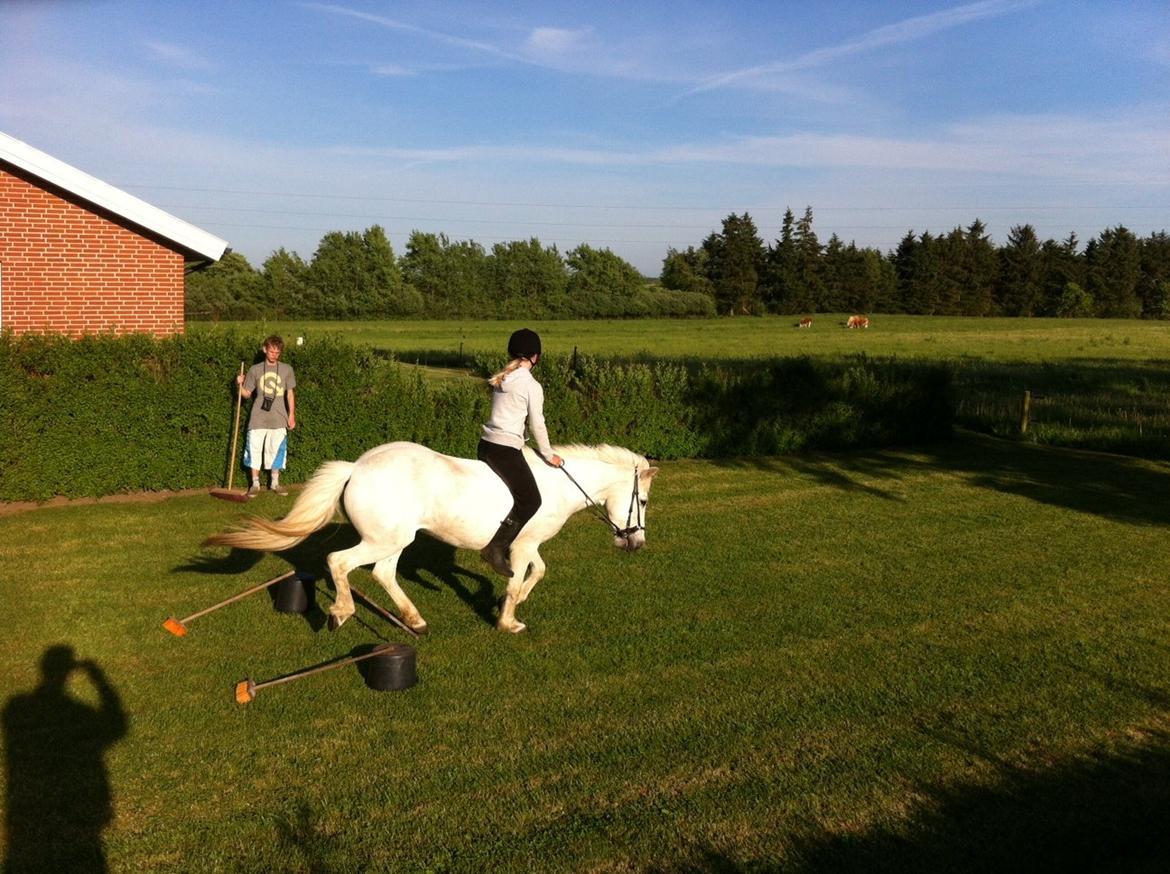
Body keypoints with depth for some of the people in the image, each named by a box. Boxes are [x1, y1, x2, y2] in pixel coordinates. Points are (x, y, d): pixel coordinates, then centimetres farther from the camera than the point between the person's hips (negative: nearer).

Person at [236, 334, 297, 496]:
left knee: (277, 450, 5)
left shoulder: (287, 370, 5)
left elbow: (290, 394, 8)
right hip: (258, 418, 0)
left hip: (278, 418, 0)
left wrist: (292, 415, 4)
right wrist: (240, 384, -12)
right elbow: (246, 393, 8)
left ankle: (275, 482, 19)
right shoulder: (255, 370, 4)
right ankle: (255, 484, 10)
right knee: (255, 449, 0)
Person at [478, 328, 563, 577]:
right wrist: (549, 455, 6)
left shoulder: (500, 380, 12)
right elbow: (537, 425, -7)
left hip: (486, 445, 8)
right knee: (530, 501, 1)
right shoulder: (532, 386, -10)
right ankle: (495, 548, -6)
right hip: (506, 450, -8)